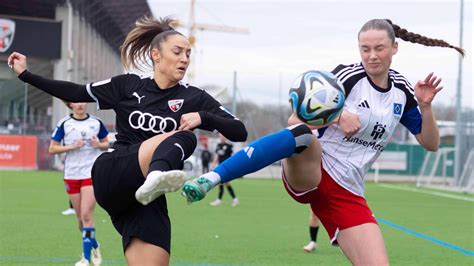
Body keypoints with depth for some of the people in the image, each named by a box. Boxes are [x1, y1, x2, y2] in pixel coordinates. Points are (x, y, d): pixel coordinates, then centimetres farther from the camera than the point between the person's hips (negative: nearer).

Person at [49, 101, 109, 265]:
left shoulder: (96, 123, 3)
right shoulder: (64, 124, 1)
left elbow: (106, 144, 15)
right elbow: (52, 149, 1)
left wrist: (99, 145, -8)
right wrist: (72, 146, -13)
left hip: (91, 173, -2)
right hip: (71, 175, 2)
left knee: (86, 215, -13)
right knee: (80, 217, 8)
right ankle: (94, 246, 31)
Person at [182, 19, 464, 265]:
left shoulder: (402, 90, 9)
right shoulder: (348, 75, -6)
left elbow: (431, 143, 14)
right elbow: (296, 120, -11)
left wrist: (425, 106, -4)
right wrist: (337, 115, -28)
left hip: (347, 194, 5)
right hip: (309, 173, -5)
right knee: (302, 133, -40)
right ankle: (211, 178, -47)